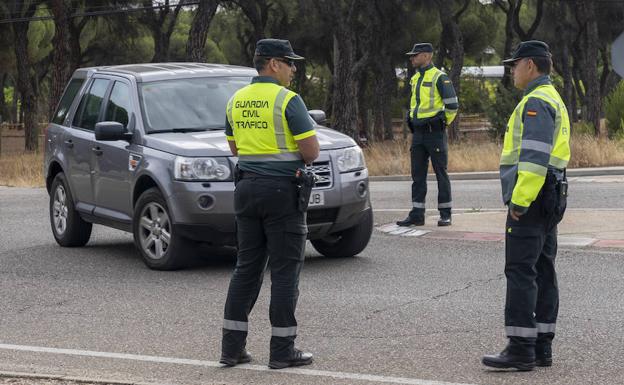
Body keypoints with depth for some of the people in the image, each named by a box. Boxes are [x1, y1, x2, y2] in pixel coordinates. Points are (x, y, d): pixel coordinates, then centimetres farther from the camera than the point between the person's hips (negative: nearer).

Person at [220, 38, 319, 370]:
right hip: (282, 190, -7)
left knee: (246, 268, 11)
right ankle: (282, 350, 1)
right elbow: (311, 151, -13)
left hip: (247, 188, 7)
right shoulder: (287, 100, -12)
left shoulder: (236, 101, 9)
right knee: (285, 272, -1)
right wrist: (295, 154, 8)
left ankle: (232, 346, 11)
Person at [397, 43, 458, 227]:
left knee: (441, 174, 0)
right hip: (418, 134, 8)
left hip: (435, 133, -8)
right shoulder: (415, 79, 15)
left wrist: (443, 123, -2)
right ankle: (417, 215, 10)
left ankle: (445, 215, 5)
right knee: (418, 175, 7)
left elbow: (452, 105, -12)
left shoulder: (439, 78, -11)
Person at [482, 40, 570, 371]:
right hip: (550, 198, 11)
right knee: (542, 271, 9)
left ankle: (520, 349, -10)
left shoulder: (536, 102, -13)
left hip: (530, 198, -11)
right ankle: (541, 347, 12)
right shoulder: (553, 100, 20)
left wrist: (520, 199, -24)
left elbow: (534, 156, -23)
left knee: (520, 271, -10)